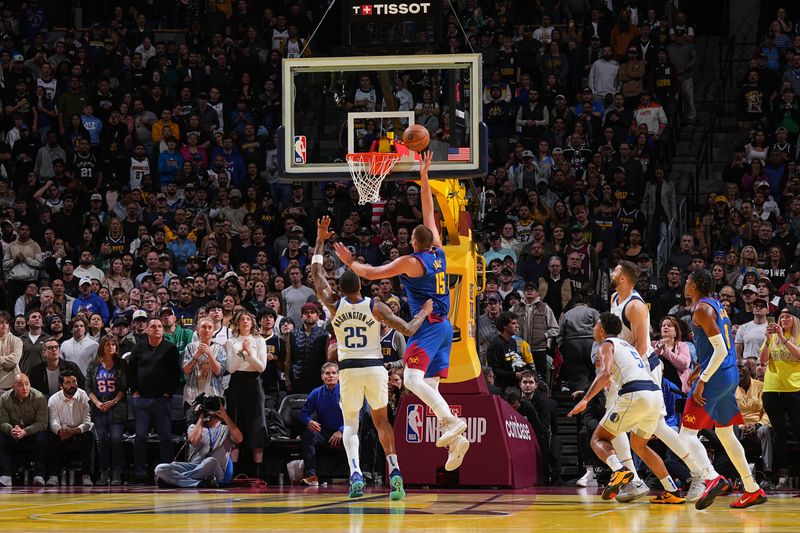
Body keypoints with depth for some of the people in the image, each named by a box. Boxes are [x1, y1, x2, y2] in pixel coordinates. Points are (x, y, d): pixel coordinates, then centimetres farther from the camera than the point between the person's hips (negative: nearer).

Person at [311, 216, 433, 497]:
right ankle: (394, 470, 0)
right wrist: (424, 312, 11)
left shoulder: (334, 306, -2)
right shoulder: (376, 306, -5)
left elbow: (316, 273, 12)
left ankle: (355, 473, -13)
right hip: (375, 367, 0)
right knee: (381, 420, 18)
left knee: (350, 423, 12)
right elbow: (408, 330, -7)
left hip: (349, 369, 0)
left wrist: (320, 239, 19)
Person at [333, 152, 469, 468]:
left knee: (412, 380, -19)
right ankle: (455, 440, -4)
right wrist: (424, 178, 25)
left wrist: (349, 261, 14)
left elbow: (371, 274, -2)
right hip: (444, 326, 8)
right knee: (430, 387, 7)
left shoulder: (410, 262, -8)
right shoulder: (438, 253, 10)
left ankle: (451, 421, -35)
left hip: (428, 326, -8)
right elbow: (429, 213, 21)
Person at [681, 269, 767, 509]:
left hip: (715, 375, -9)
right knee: (725, 433, 19)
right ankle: (752, 490, 20)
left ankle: (711, 478, -31)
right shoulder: (718, 305, 16)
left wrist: (702, 380, -22)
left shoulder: (702, 309, -13)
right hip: (731, 374, 9)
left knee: (687, 433, -10)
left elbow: (721, 349, -20)